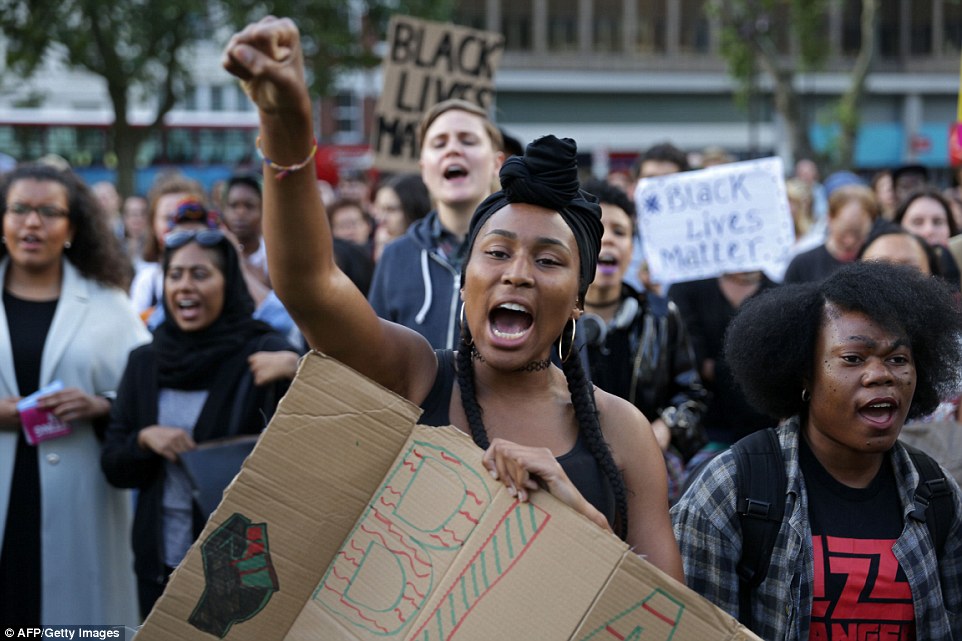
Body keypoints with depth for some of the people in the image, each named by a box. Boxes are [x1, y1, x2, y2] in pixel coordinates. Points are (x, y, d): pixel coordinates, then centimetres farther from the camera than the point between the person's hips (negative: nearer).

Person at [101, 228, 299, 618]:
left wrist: (297, 371, -37)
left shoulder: (261, 353, -8)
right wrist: (144, 438, -12)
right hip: (161, 564, 4)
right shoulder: (144, 362, 6)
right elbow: (113, 466, 9)